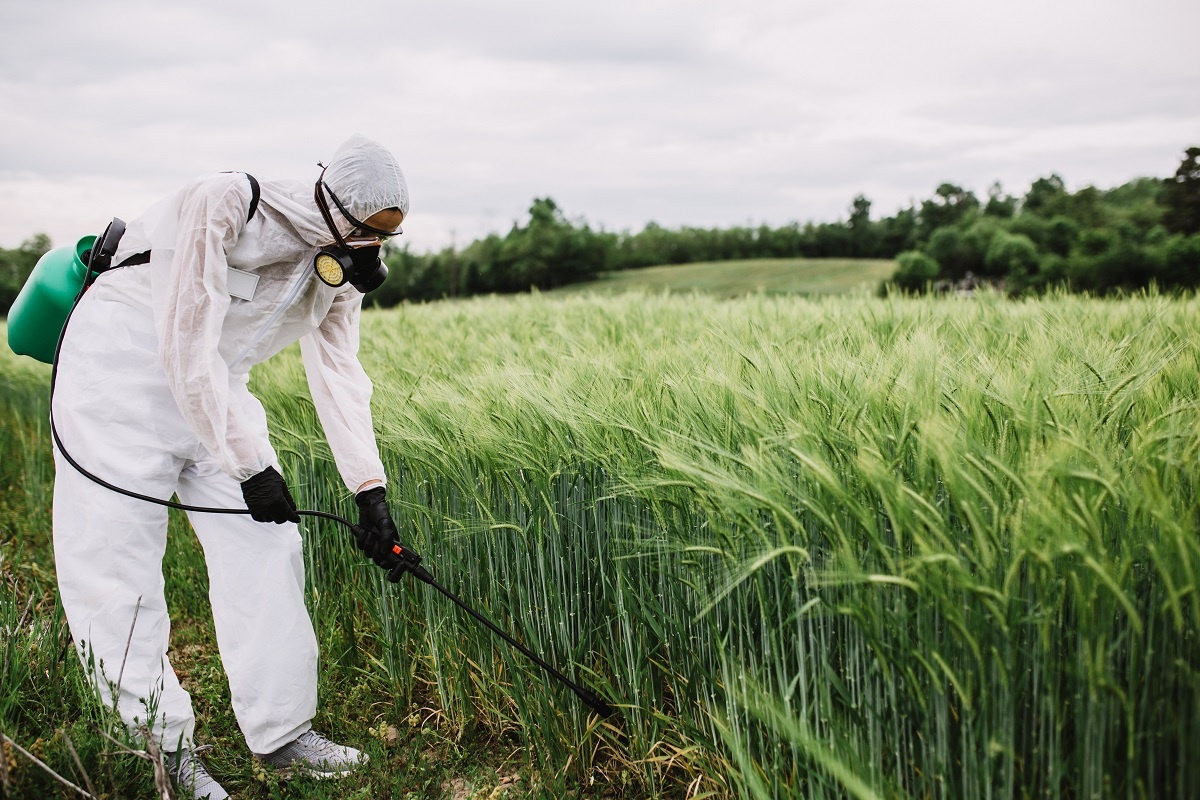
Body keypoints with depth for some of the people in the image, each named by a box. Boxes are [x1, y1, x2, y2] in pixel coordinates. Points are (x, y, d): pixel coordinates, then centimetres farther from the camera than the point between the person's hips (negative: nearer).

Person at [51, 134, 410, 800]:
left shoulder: (339, 268, -3)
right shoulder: (221, 205, -25)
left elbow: (339, 377, -2)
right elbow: (186, 348, -26)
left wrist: (370, 493, -10)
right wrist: (250, 466, -24)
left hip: (218, 392, 7)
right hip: (120, 377, -6)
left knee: (266, 551, 1)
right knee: (117, 571, -6)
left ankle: (282, 733, 12)